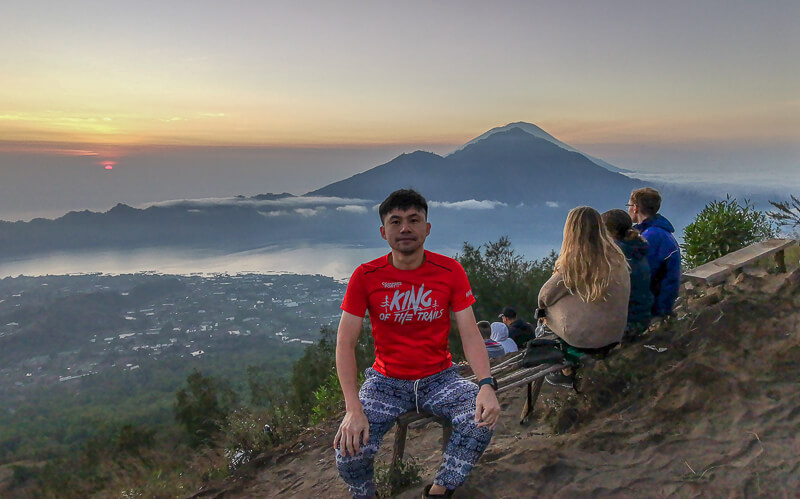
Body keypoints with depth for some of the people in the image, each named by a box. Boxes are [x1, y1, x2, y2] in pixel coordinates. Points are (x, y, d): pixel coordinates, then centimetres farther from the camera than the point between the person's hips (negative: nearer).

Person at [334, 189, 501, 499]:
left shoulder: (450, 271, -6)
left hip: (439, 377, 1)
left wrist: (486, 384, -26)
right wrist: (353, 409, -23)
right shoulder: (366, 276, -8)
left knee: (482, 417, -27)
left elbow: (470, 334, -7)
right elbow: (345, 343, -11)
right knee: (350, 449, -23)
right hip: (386, 381, -1)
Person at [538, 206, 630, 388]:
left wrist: (543, 305, 17)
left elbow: (545, 296, -6)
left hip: (583, 337, -6)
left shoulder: (574, 261, -13)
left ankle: (568, 371, 18)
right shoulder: (617, 256, 1)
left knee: (548, 309, 15)